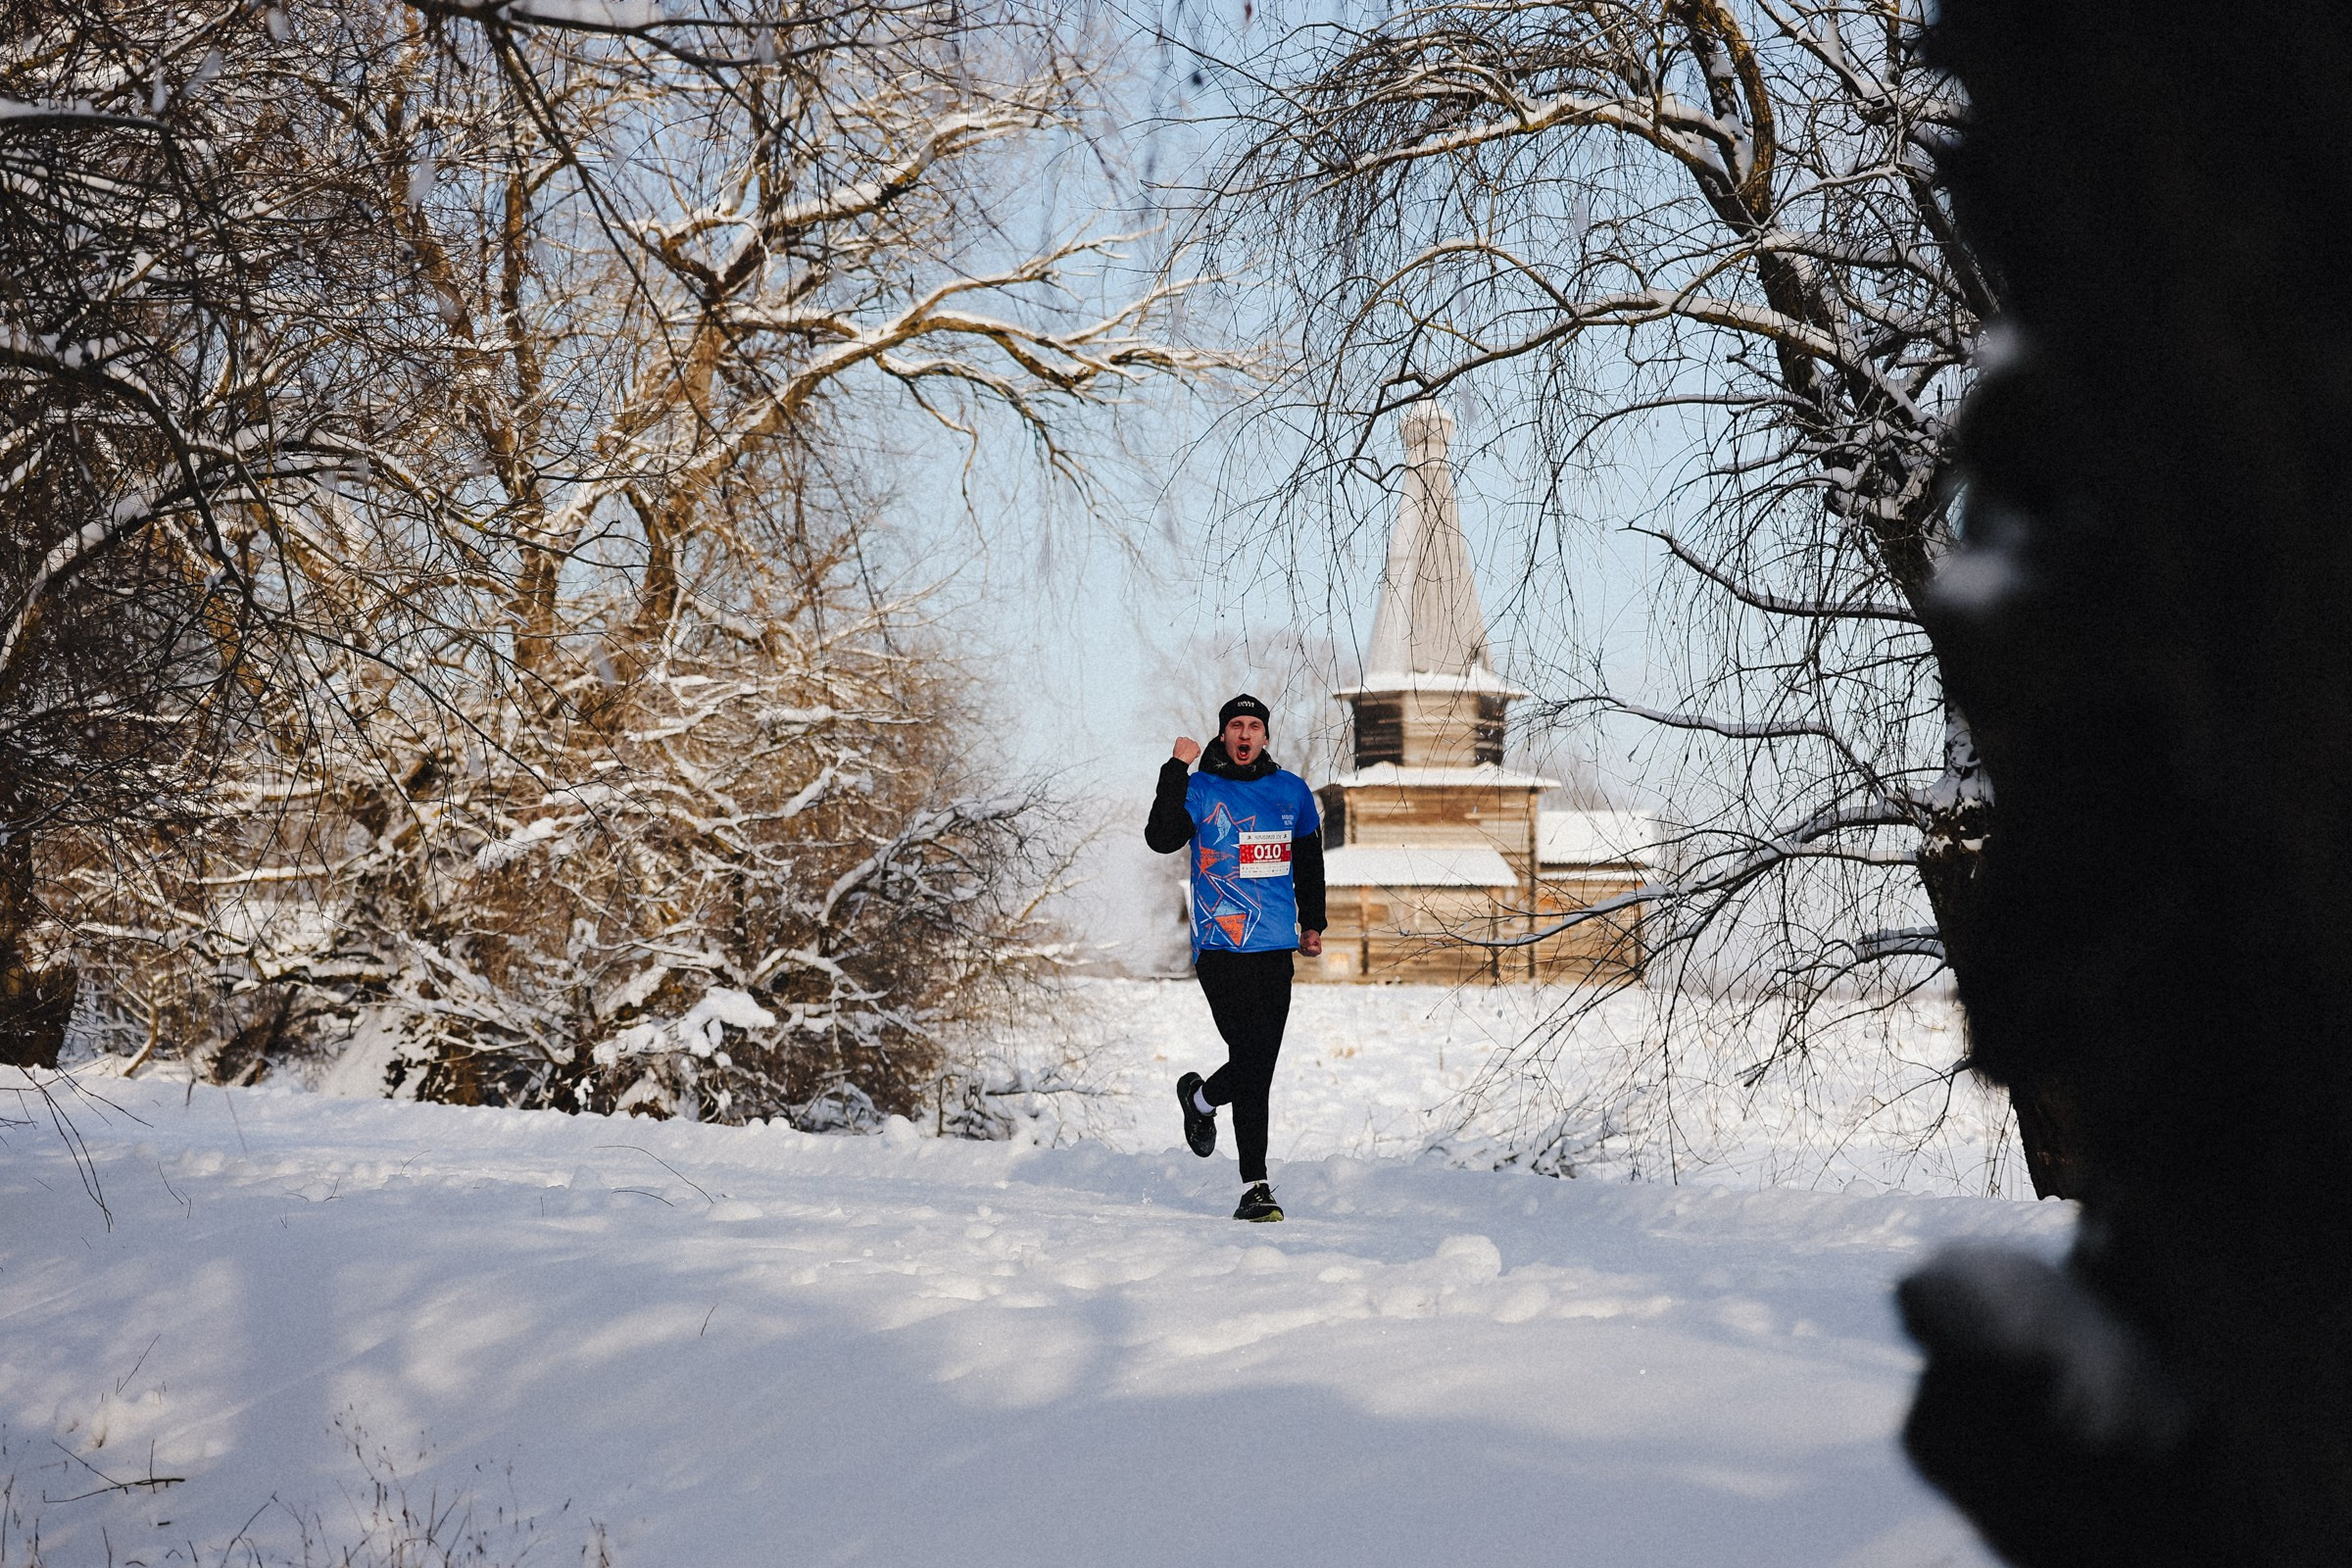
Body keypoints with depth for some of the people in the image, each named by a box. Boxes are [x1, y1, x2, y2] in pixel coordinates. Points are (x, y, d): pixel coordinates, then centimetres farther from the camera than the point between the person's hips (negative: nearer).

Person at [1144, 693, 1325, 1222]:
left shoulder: (1291, 792, 12)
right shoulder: (1201, 791, 0)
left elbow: (1308, 861, 27)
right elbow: (1162, 839, -18)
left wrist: (1312, 923, 28)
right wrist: (1176, 769, -19)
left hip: (1276, 950, 5)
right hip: (1221, 948, -5)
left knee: (1260, 1066, 4)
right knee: (1251, 1062, -12)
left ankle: (1200, 1098, 36)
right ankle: (1256, 1186, -5)